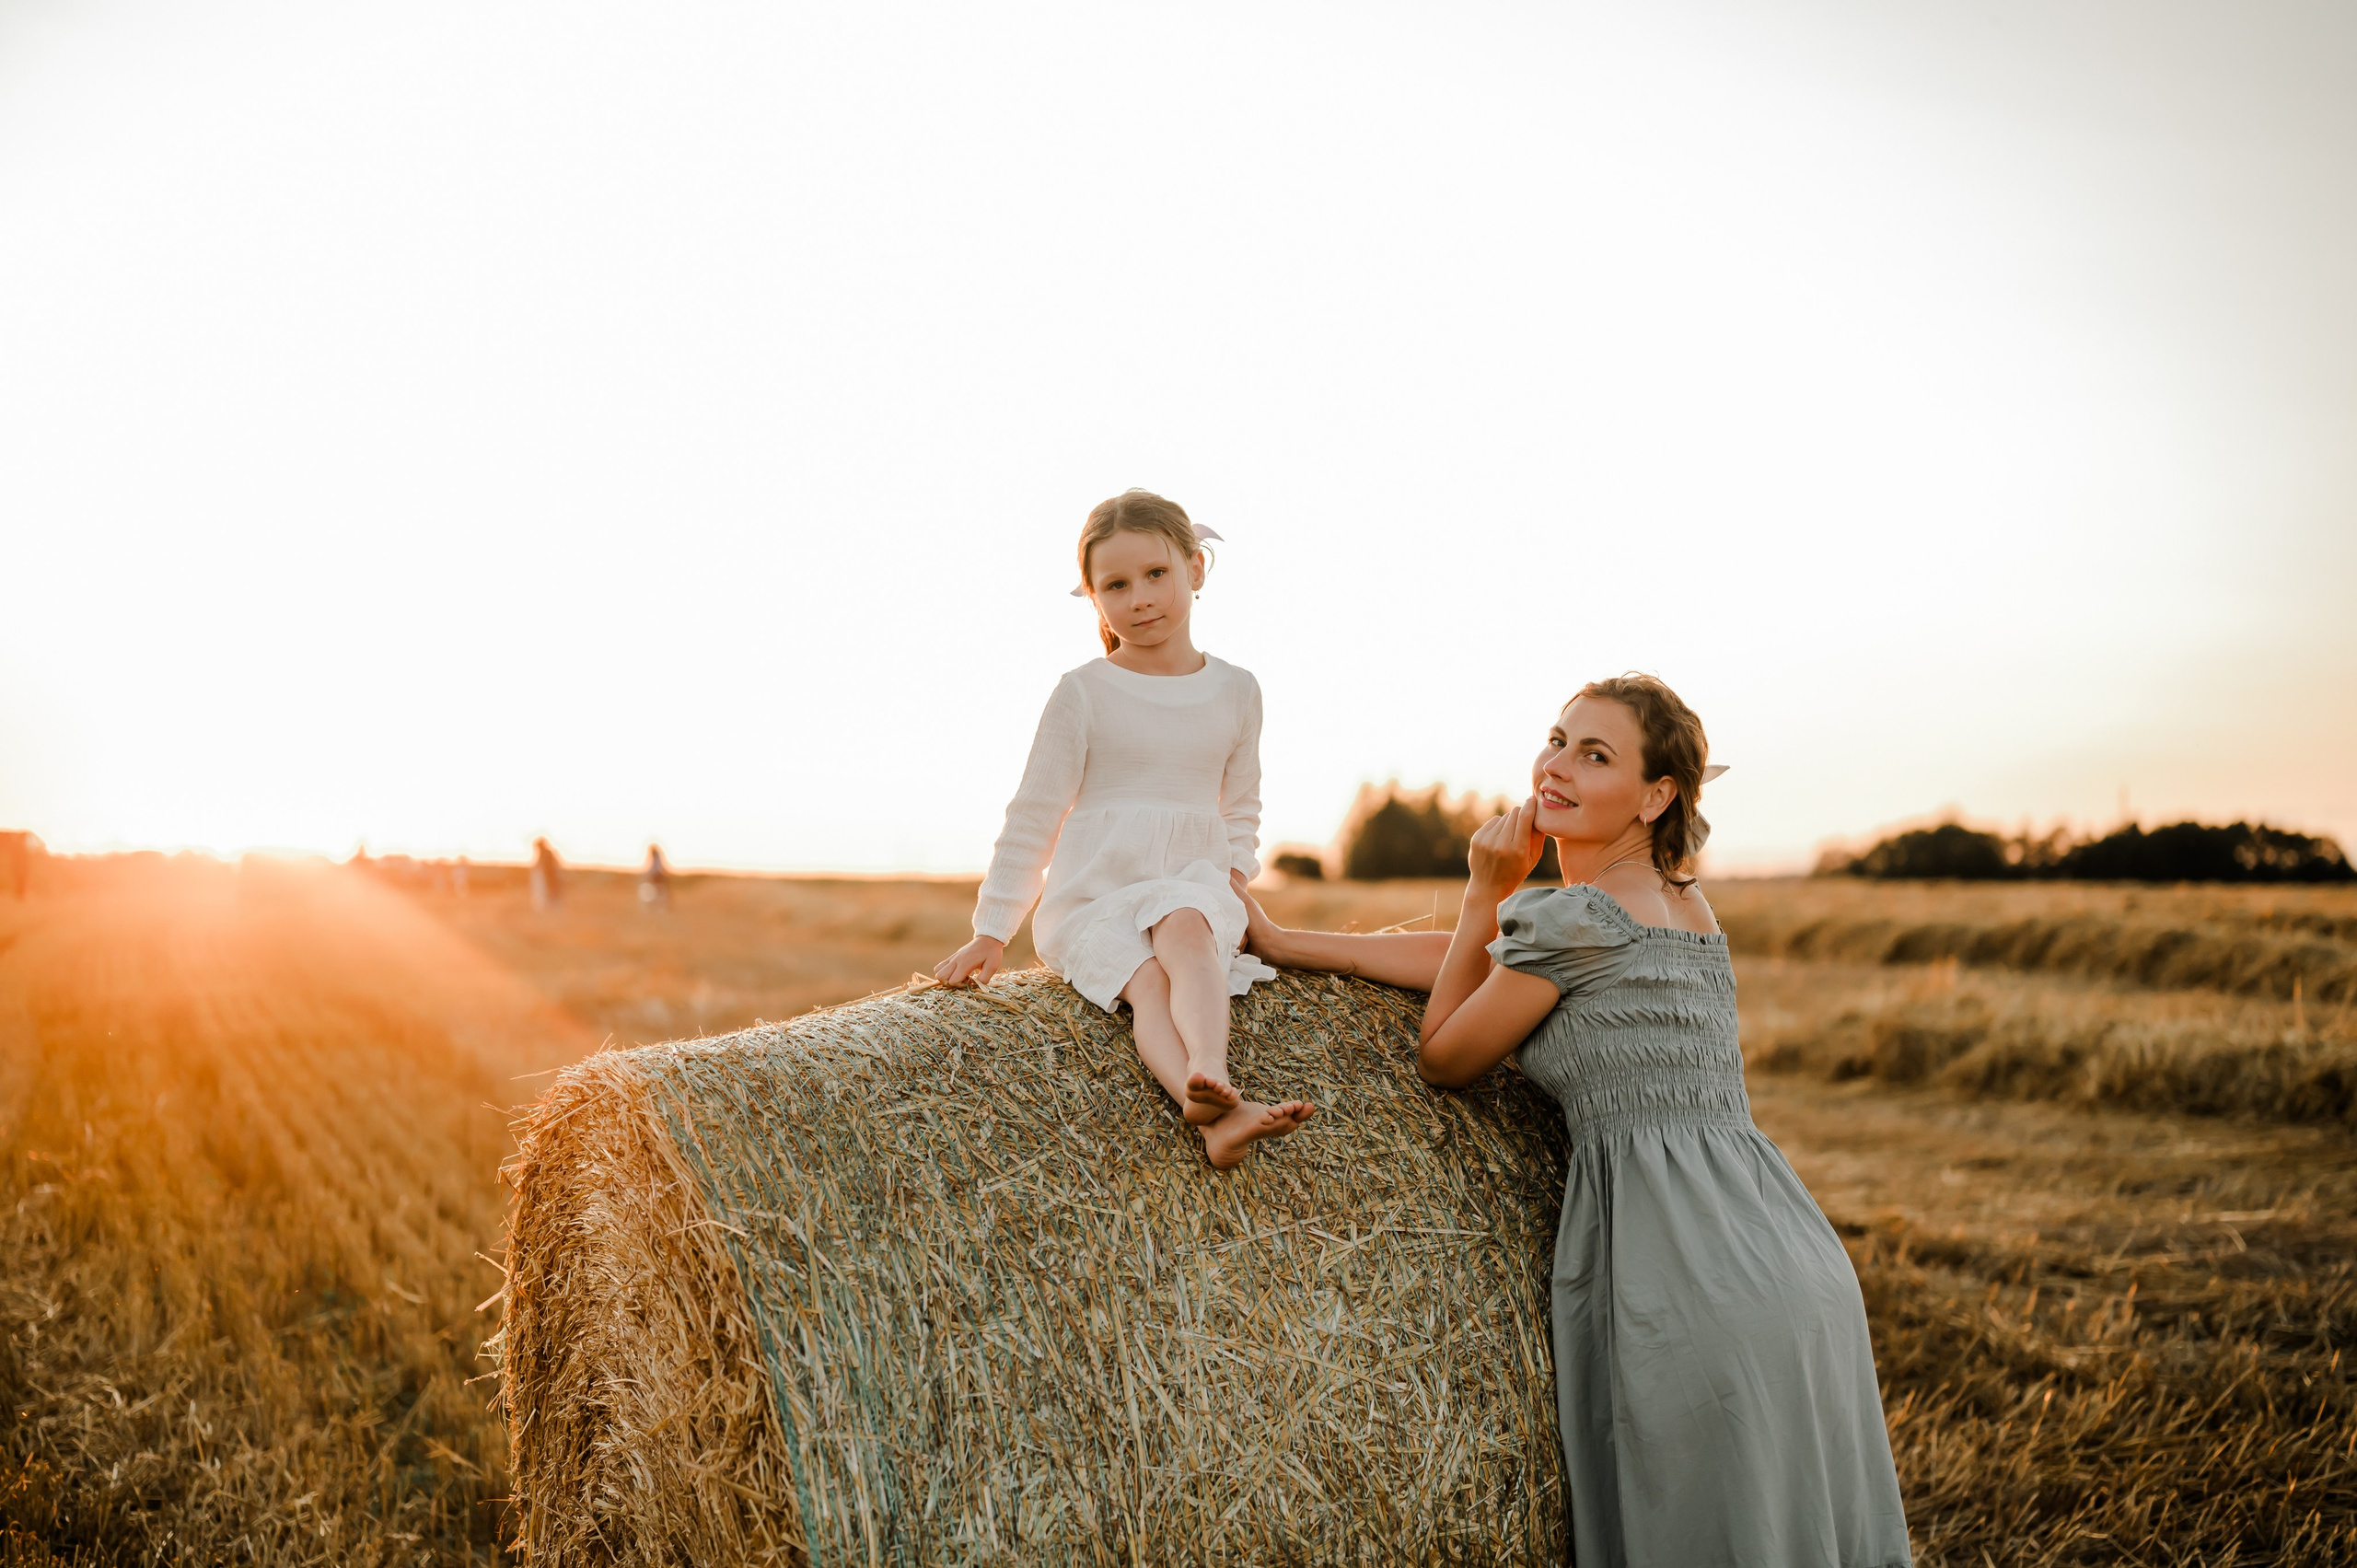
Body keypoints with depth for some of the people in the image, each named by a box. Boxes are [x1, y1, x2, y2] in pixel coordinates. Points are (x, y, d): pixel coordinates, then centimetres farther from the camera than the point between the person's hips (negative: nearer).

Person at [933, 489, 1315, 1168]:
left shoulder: (1236, 691, 11)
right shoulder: (1083, 692, 1)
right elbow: (1033, 817, 3)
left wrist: (1233, 881, 6)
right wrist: (991, 934, 0)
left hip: (1192, 886, 2)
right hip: (1090, 900, -2)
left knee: (1185, 929, -35)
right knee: (1148, 981, -33)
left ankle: (1211, 1078, -56)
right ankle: (1219, 1114, -55)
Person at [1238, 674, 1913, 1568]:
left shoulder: (1574, 916, -11)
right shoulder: (1681, 901, 16)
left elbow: (1441, 1062, 2)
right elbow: (1492, 959, 18)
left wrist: (1486, 889, 4)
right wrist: (1279, 942, 19)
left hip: (1688, 1285, -9)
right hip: (1799, 1264, 9)